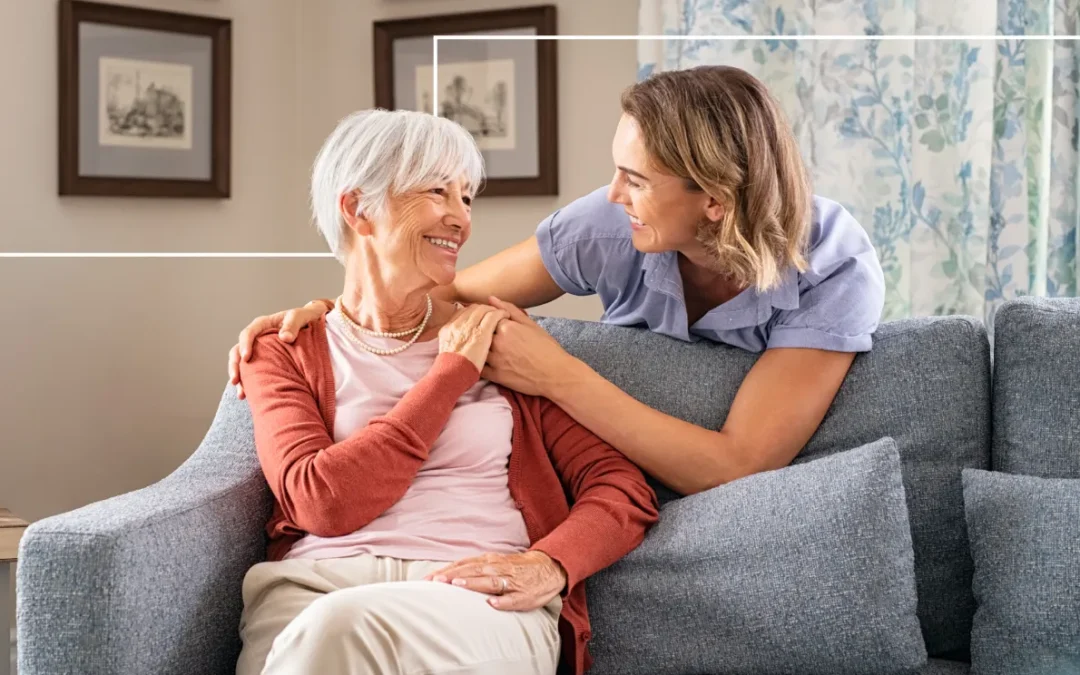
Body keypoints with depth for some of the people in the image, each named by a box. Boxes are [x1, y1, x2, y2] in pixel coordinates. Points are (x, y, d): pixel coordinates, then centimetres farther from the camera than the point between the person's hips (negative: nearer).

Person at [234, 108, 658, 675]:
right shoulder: (285, 352, 13)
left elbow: (625, 491, 7)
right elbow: (323, 502, -7)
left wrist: (548, 565, -14)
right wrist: (452, 373, -2)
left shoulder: (496, 336, 15)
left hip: (480, 600, 0)